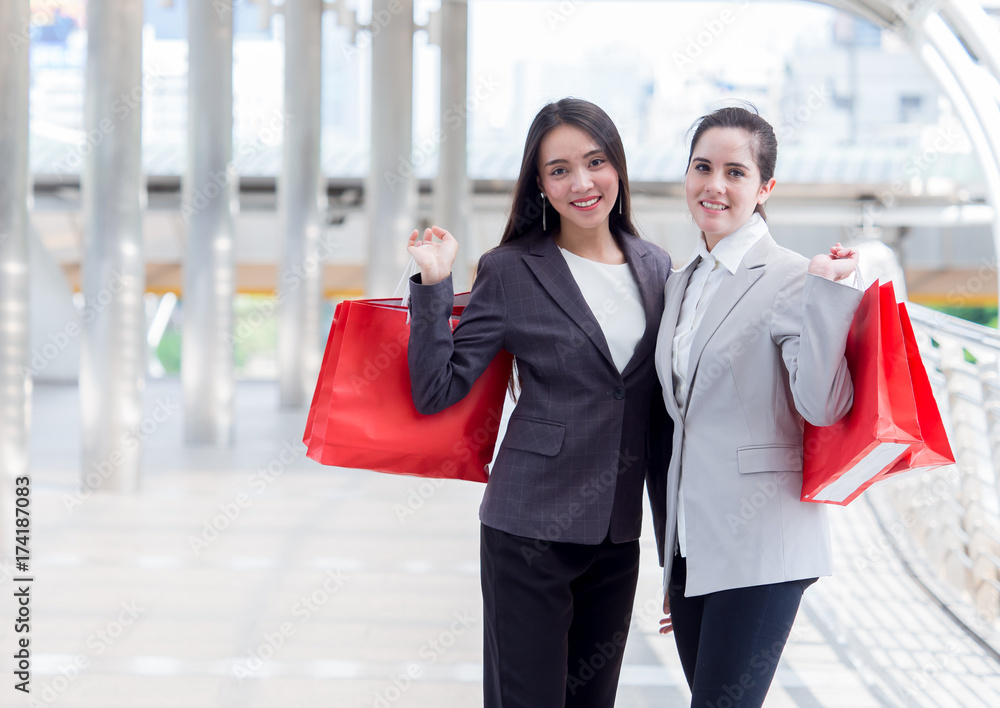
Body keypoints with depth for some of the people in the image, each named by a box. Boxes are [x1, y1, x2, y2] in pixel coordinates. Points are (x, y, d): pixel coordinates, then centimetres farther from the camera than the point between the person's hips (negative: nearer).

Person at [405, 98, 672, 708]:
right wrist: (434, 286, -14)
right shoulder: (513, 273, -4)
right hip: (532, 527, -4)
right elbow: (436, 390, -8)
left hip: (619, 533, 4)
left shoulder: (657, 269, 9)